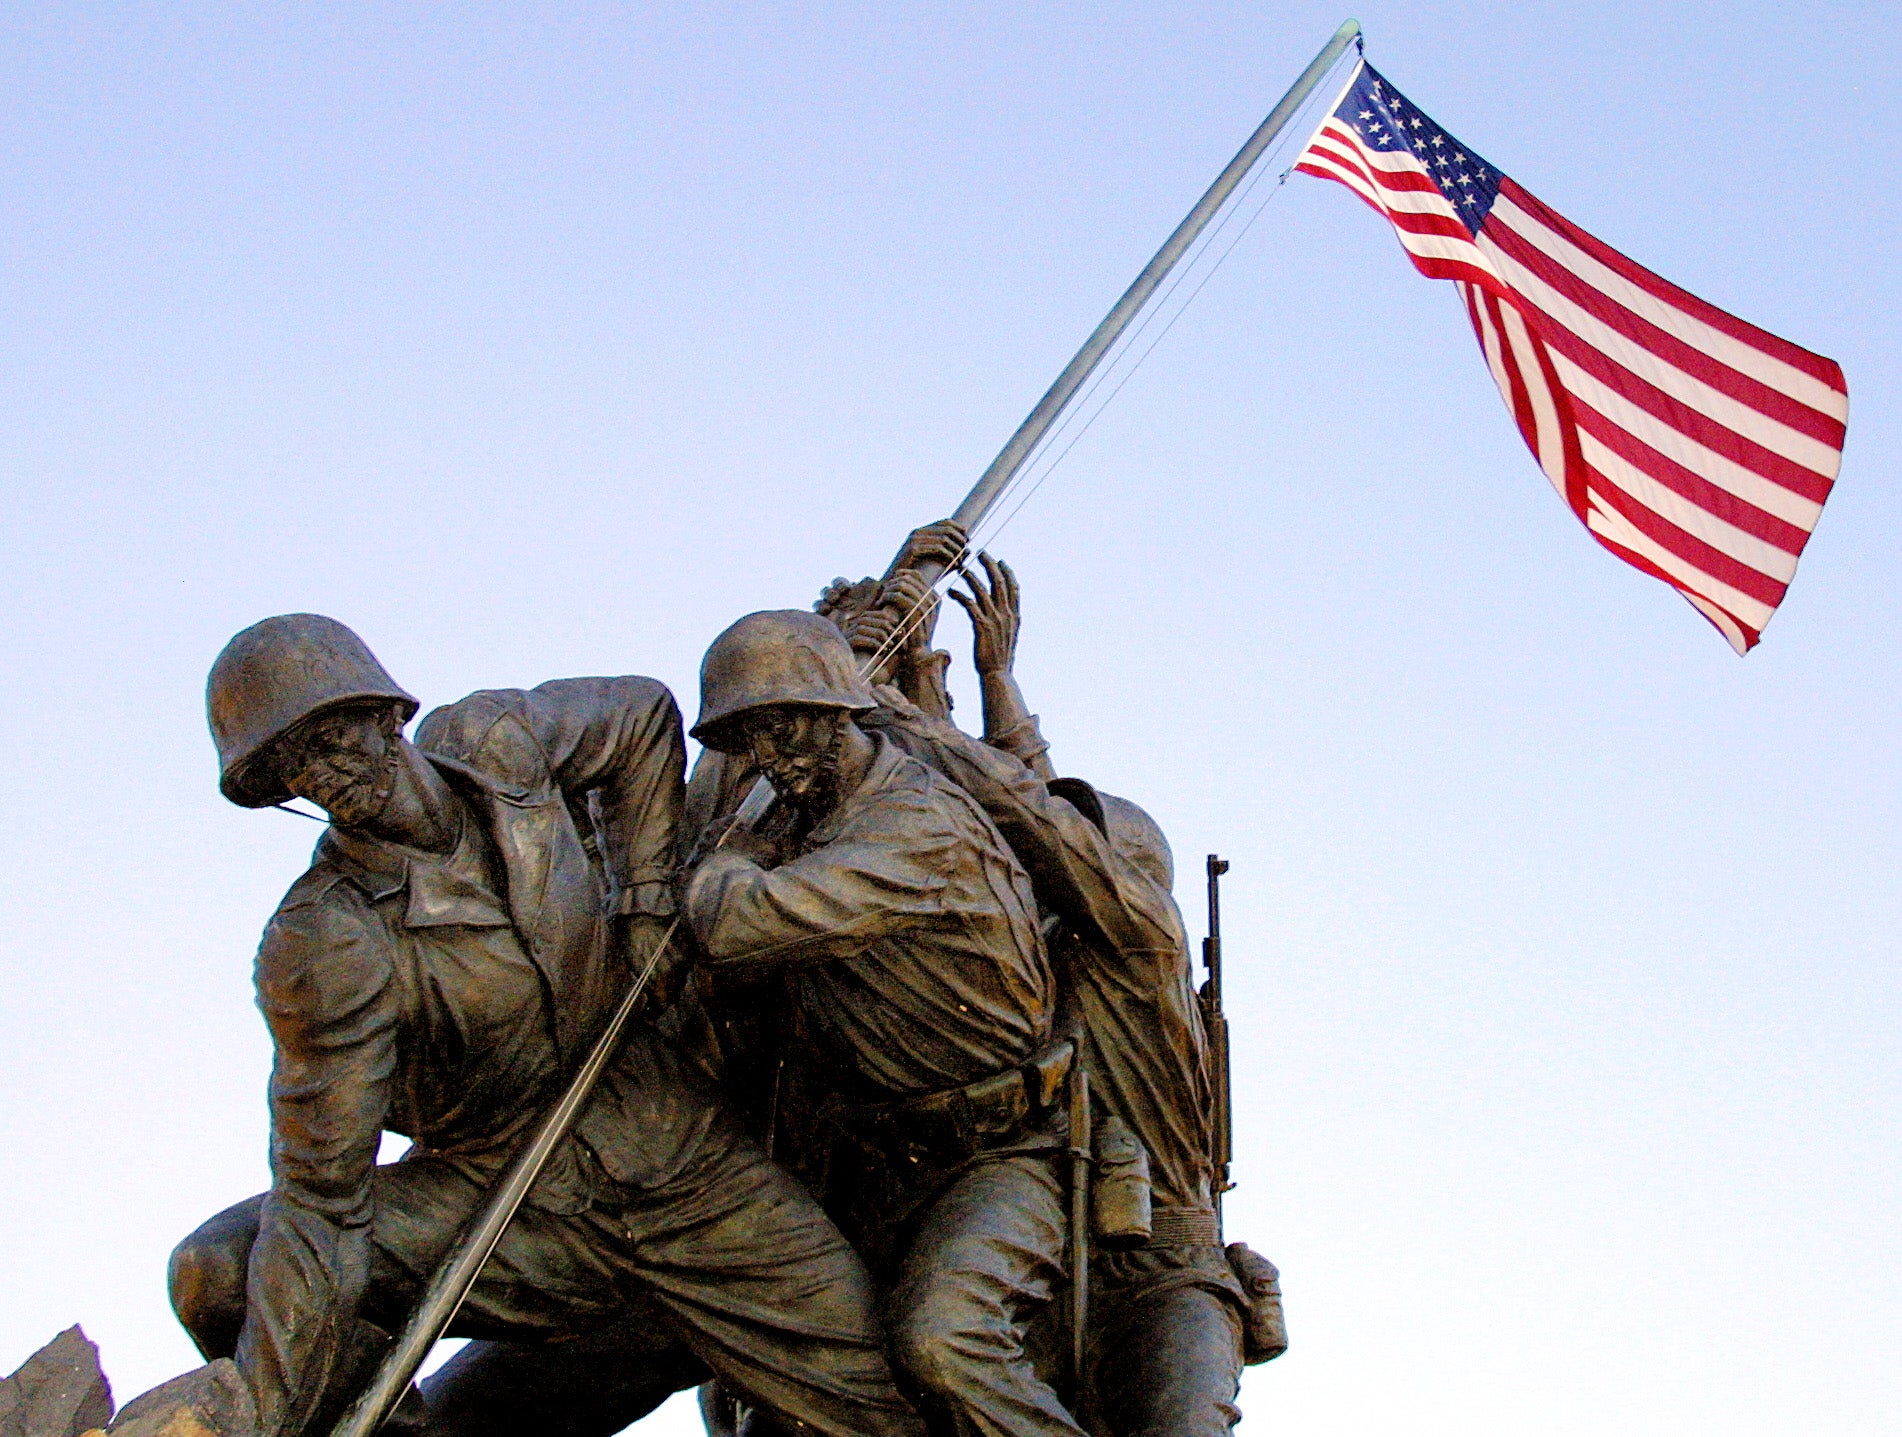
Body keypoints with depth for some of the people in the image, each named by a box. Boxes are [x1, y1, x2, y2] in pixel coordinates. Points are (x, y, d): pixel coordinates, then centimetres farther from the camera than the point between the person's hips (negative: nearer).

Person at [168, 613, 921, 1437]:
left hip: (683, 1155, 3)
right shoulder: (325, 944, -21)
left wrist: (647, 901, 4)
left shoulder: (490, 742, -8)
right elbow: (320, 1204, -23)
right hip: (516, 1207, -2)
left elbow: (642, 716, 14)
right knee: (220, 1274, -24)